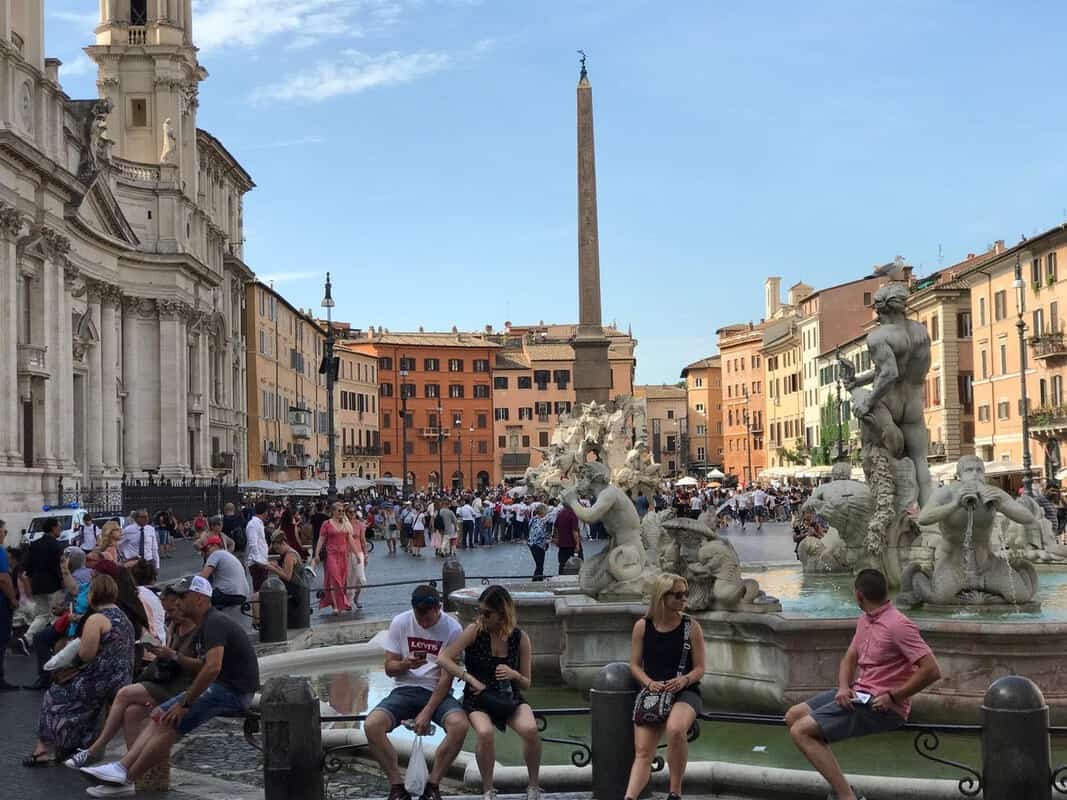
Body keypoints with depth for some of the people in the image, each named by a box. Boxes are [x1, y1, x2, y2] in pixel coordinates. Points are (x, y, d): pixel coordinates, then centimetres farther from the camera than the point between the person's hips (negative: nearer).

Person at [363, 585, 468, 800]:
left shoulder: (452, 629, -7)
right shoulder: (400, 622, -1)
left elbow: (447, 676, -9)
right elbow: (389, 668, 3)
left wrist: (427, 712, -17)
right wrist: (406, 664, -21)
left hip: (438, 692, -1)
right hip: (405, 690, 2)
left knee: (460, 725, -33)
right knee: (372, 725, -27)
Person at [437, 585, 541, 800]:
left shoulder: (520, 637, -1)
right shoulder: (475, 630, -7)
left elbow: (526, 684, 7)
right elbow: (443, 659, -12)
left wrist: (514, 675, -16)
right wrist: (472, 680, -18)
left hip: (510, 697, 2)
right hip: (478, 698, -1)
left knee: (531, 730, -29)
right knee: (485, 733, -34)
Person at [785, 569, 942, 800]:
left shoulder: (898, 625, -19)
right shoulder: (864, 621, 11)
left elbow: (932, 670, -23)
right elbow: (850, 659, 18)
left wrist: (893, 697, -19)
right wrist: (843, 687, -4)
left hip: (881, 706, -10)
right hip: (859, 694, 10)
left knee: (801, 732, -17)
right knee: (793, 716, 8)